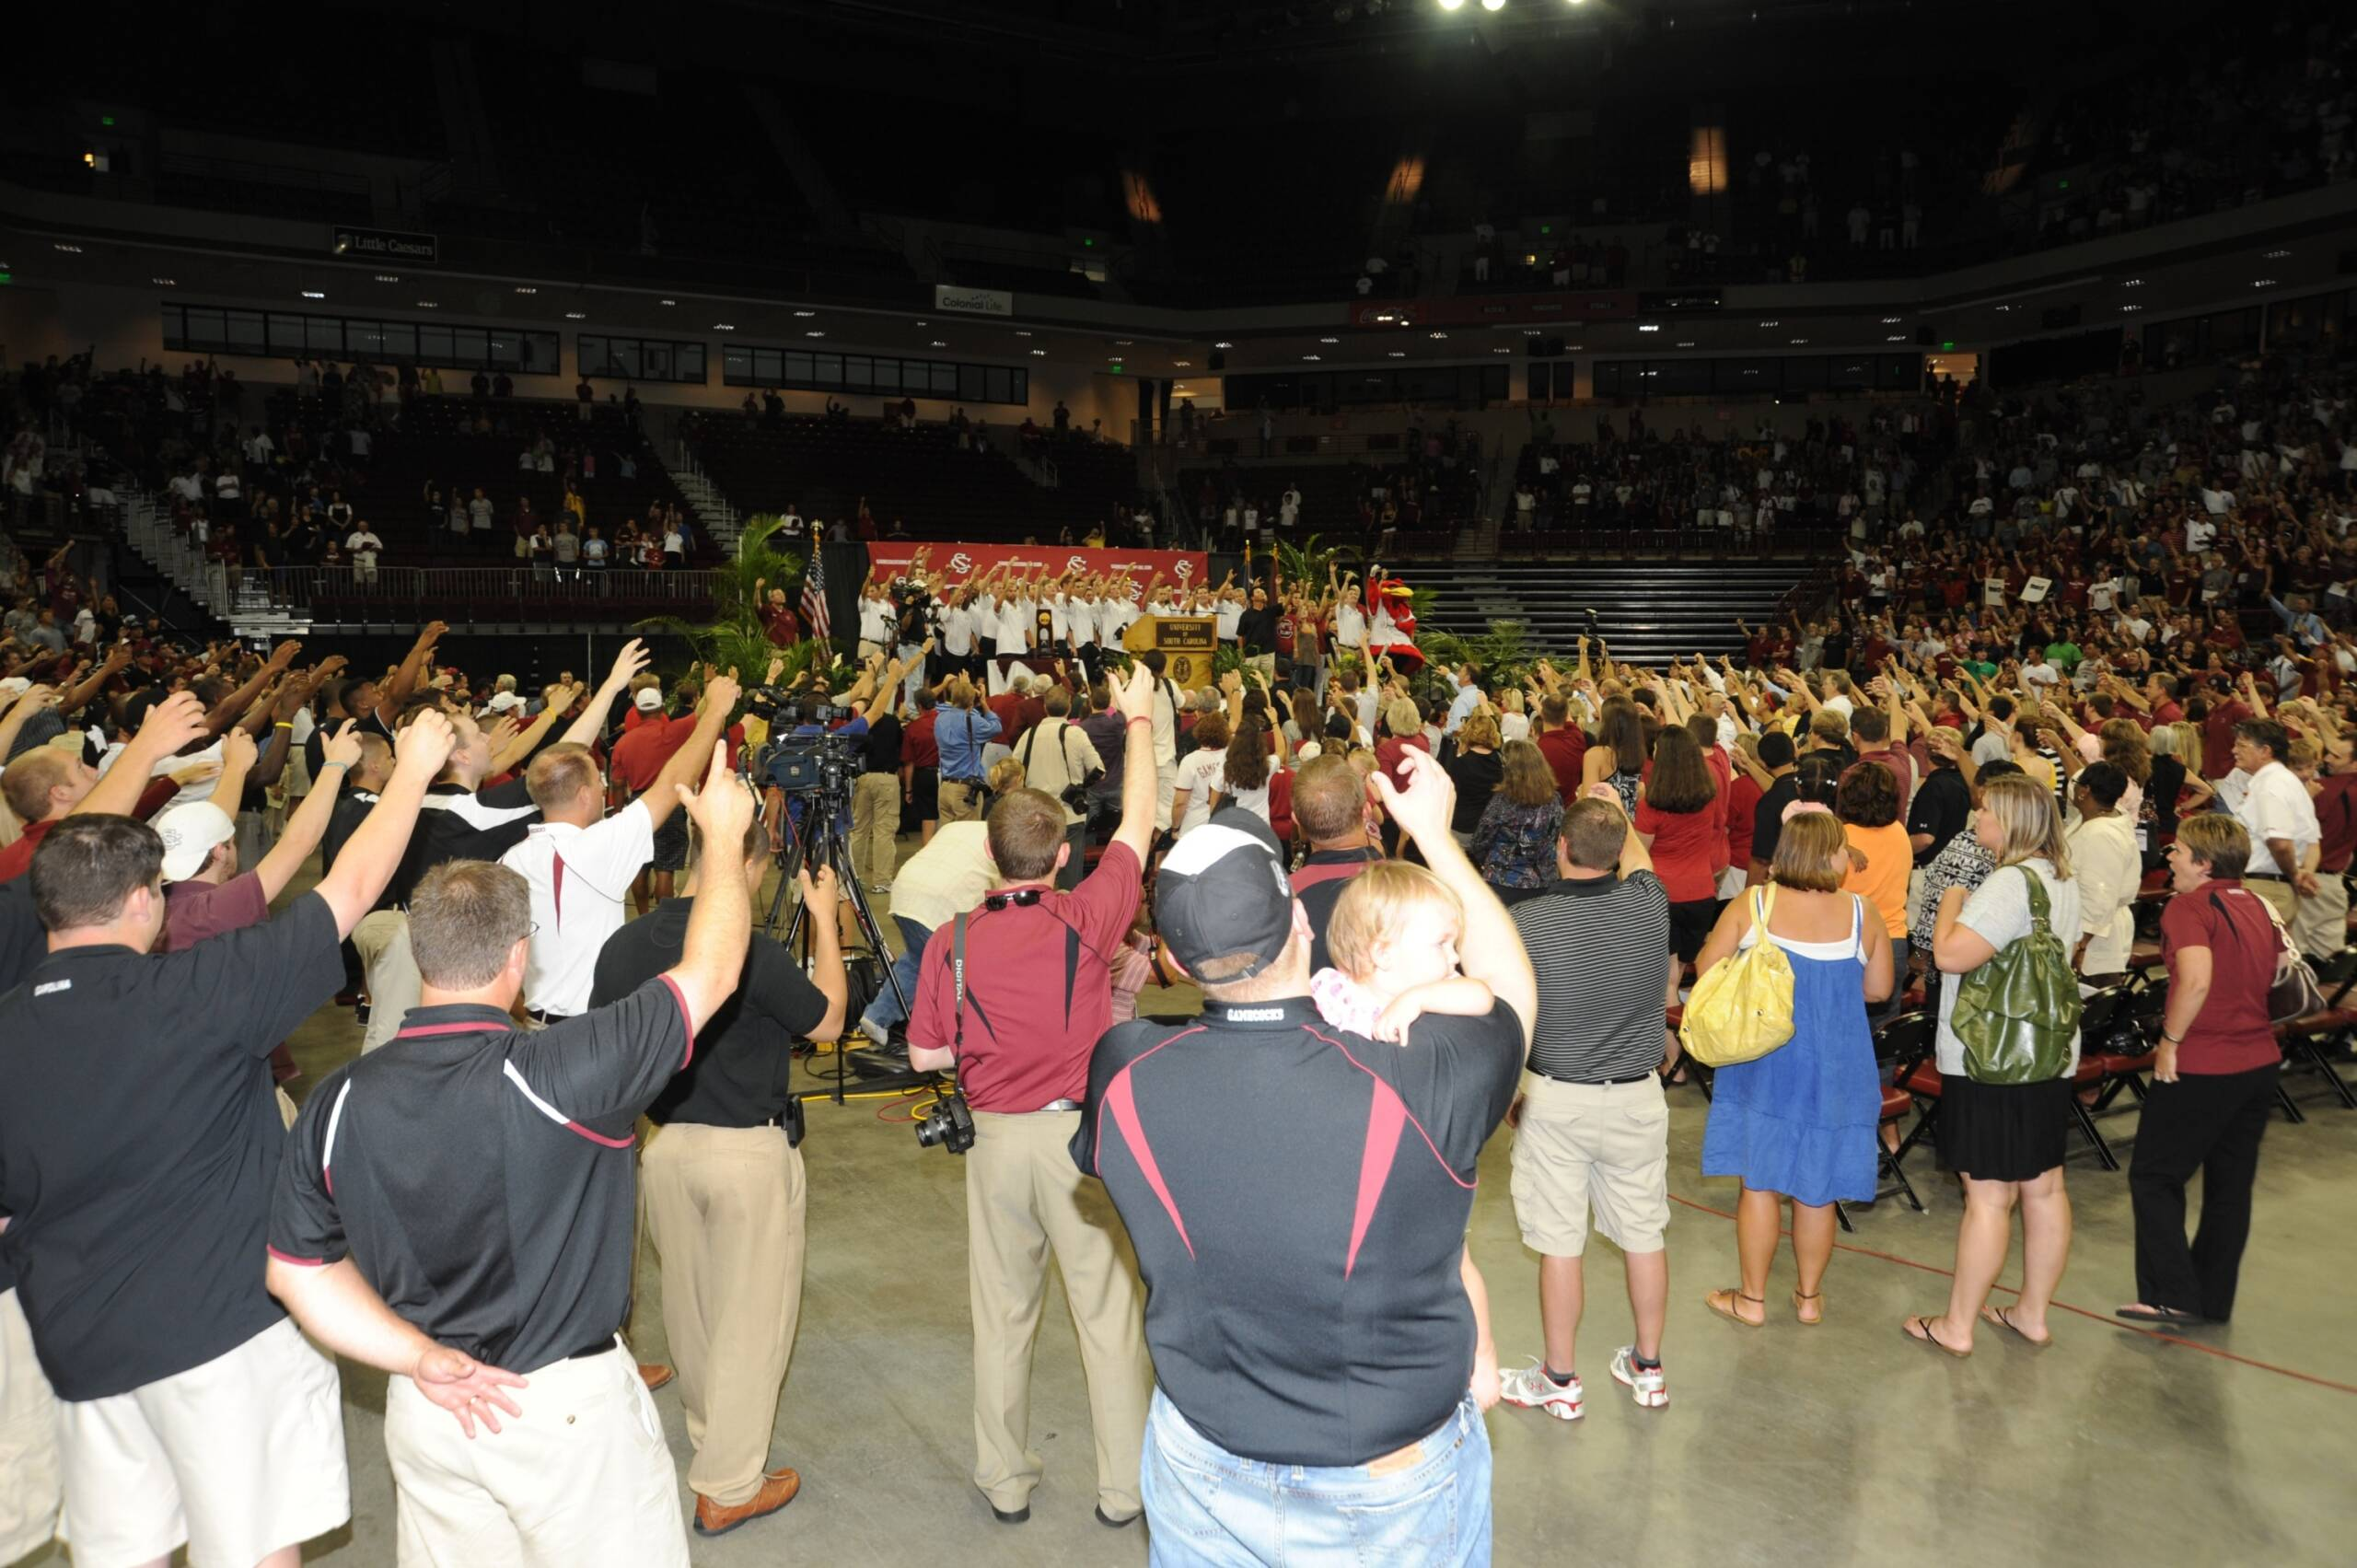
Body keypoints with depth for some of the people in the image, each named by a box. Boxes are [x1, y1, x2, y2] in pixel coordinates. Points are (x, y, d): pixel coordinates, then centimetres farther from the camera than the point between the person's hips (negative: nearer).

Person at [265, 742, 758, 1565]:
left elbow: (296, 1271, 0)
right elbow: (710, 971, -16)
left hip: (426, 1412, 5)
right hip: (568, 1407, -5)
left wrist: (422, 1358, -5)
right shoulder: (560, 1075, -26)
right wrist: (724, 833, -3)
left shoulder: (338, 1102, -9)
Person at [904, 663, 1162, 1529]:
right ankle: (1124, 1485, 20)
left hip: (997, 1136, 2)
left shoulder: (952, 942, -7)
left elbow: (925, 1053, 1)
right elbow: (1138, 824, -1)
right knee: (1108, 1310, 9)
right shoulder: (1084, 920, -13)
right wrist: (1138, 718, 10)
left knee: (1002, 1314, 15)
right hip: (1080, 1131, -2)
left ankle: (1005, 1481, 28)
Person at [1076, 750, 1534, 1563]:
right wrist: (1435, 834, 2)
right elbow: (1515, 993, -6)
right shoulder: (1422, 1078, -30)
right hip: (1397, 1494, -1)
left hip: (1205, 1475, 2)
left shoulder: (1123, 1076, -23)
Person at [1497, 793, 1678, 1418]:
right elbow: (1637, 855, 15)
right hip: (1638, 1097, 3)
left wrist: (1506, 1095, 6)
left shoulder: (1526, 923, -18)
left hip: (1555, 1100, -3)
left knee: (1559, 1244, 8)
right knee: (1644, 1236, 16)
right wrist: (1615, 811, 31)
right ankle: (1648, 1368, 33)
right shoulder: (1649, 903, -11)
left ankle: (1560, 1380, 22)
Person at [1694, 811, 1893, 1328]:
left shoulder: (1750, 906, -11)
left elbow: (1707, 969, -6)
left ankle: (1751, 1299, 19)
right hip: (1833, 1071, 1)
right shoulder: (1862, 914, -8)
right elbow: (1879, 989, 2)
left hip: (1762, 1066, -1)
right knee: (1816, 1187, 13)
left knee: (1759, 1181, 9)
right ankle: (1810, 1297, 28)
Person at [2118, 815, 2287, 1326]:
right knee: (2230, 1184, 15)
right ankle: (2215, 1299, 24)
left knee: (2154, 1178, 4)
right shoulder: (2256, 906, 9)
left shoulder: (2188, 906, -15)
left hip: (2201, 1068, -8)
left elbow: (2196, 980, -29)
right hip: (2260, 1060, 8)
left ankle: (2173, 1296, 3)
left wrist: (2170, 1040, -19)